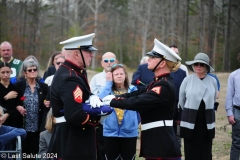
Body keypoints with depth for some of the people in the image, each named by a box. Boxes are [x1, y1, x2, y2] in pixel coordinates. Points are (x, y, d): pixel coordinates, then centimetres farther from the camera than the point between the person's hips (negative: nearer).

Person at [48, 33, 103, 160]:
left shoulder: (73, 72, 10)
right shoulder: (70, 78, -23)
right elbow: (75, 116, -31)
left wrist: (93, 97, -8)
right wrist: (98, 117, -14)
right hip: (72, 144, -11)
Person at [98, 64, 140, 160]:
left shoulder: (133, 90, 2)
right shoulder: (108, 90, 4)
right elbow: (100, 100, -16)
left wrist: (135, 123, 8)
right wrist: (108, 83, -12)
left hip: (129, 133, -1)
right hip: (110, 132, 1)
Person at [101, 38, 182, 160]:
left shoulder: (164, 86, -18)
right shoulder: (158, 82, 15)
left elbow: (137, 102, -24)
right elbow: (136, 94, 11)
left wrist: (111, 101, -16)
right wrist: (114, 97, -4)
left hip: (162, 144, -10)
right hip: (156, 141, 10)